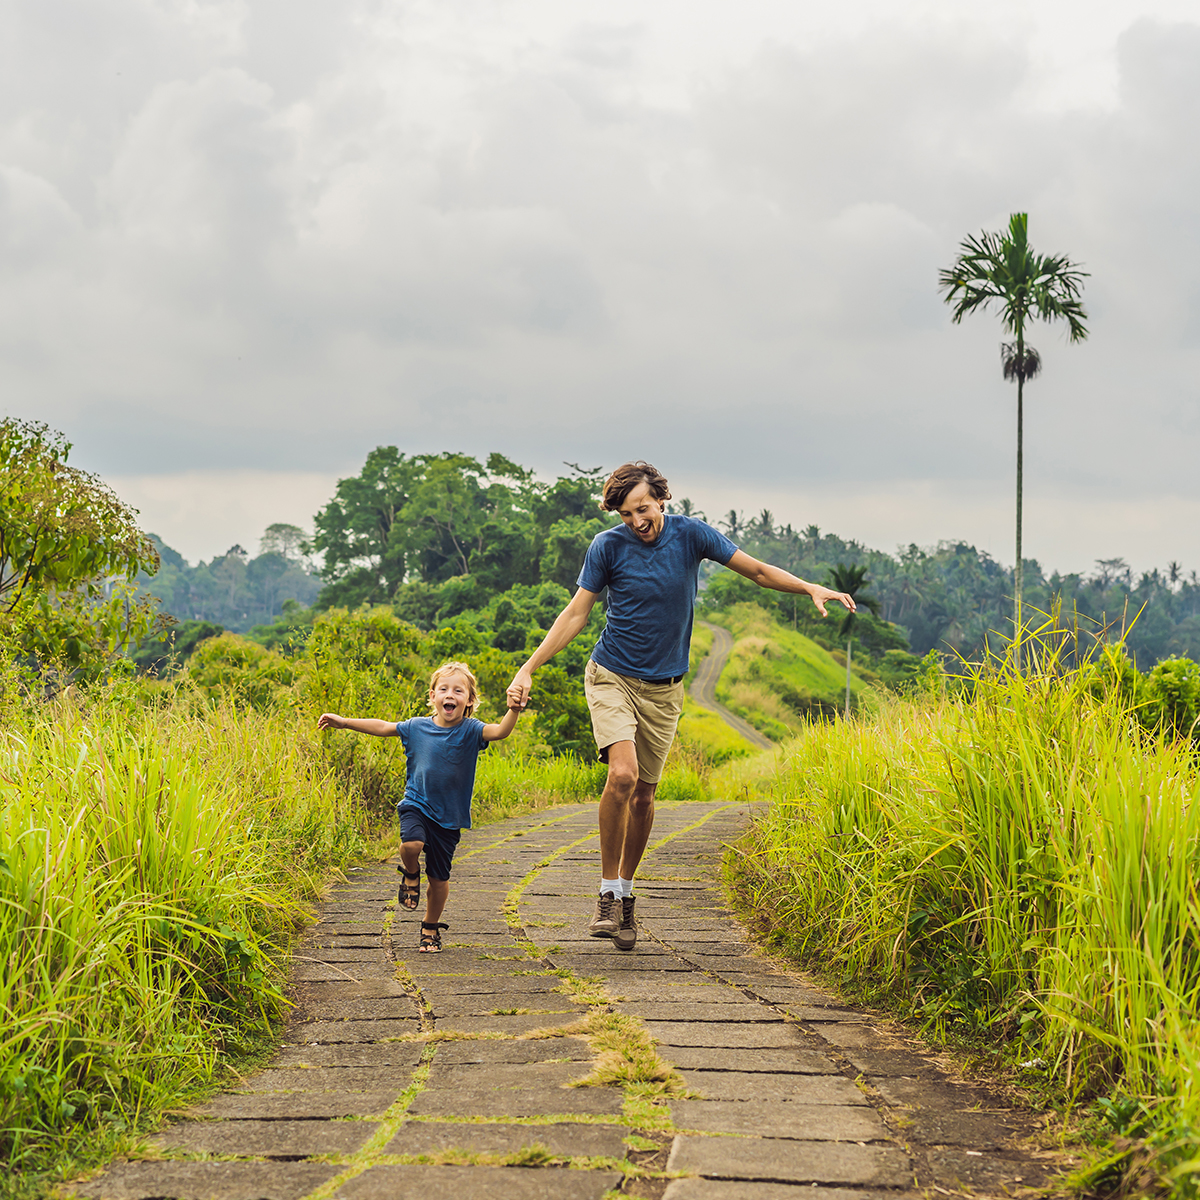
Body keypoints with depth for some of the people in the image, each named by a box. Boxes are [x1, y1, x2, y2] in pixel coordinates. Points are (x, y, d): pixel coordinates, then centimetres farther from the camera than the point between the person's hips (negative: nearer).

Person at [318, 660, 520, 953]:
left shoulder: (470, 731, -11)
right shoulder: (417, 727, -4)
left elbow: (500, 732, -27)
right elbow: (381, 727, 7)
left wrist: (514, 711, -47)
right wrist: (344, 722, 8)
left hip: (449, 816, 0)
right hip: (416, 805, 0)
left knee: (439, 878, 6)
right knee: (412, 843, -31)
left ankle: (431, 928, 30)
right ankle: (410, 874, 5)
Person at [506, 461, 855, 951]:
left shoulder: (691, 534, -5)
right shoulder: (608, 546, -10)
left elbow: (757, 570, 3)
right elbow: (575, 614, -5)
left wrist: (811, 588, -9)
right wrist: (528, 669, -11)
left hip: (664, 688, 3)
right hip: (611, 676, -3)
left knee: (643, 795, 7)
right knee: (622, 774, -24)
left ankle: (626, 895, 24)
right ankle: (608, 894, -13)